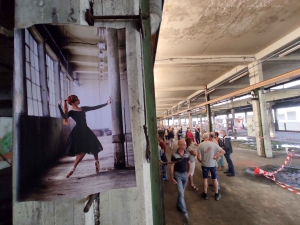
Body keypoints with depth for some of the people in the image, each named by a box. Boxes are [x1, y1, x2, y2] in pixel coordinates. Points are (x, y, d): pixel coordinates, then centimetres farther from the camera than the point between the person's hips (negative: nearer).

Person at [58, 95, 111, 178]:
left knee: (94, 147, 10)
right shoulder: (71, 112, -2)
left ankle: (97, 162, 29)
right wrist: (59, 107, -30)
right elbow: (64, 116, -24)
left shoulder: (83, 108, 13)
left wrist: (106, 103, 11)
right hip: (78, 132, -6)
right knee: (83, 151, -10)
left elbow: (95, 107, 13)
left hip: (85, 130, 6)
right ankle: (73, 168, 1)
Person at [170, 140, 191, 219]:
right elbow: (172, 166, -12)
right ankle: (184, 211, 9)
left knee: (181, 192, 19)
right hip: (177, 174, -4)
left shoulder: (187, 154, -4)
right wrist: (172, 177, -12)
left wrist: (188, 172, 6)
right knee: (181, 193, -4)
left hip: (185, 174, 5)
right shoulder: (174, 155, -17)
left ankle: (179, 205, 40)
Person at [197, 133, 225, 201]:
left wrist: (201, 161, 5)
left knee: (205, 179, 14)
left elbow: (198, 157, -15)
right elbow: (223, 152, -9)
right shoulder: (213, 144, -9)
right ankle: (217, 195, 30)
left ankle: (205, 194, 26)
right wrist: (215, 156, -8)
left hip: (204, 164, -1)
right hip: (212, 164, 1)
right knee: (215, 179, 17)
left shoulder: (200, 145, -13)